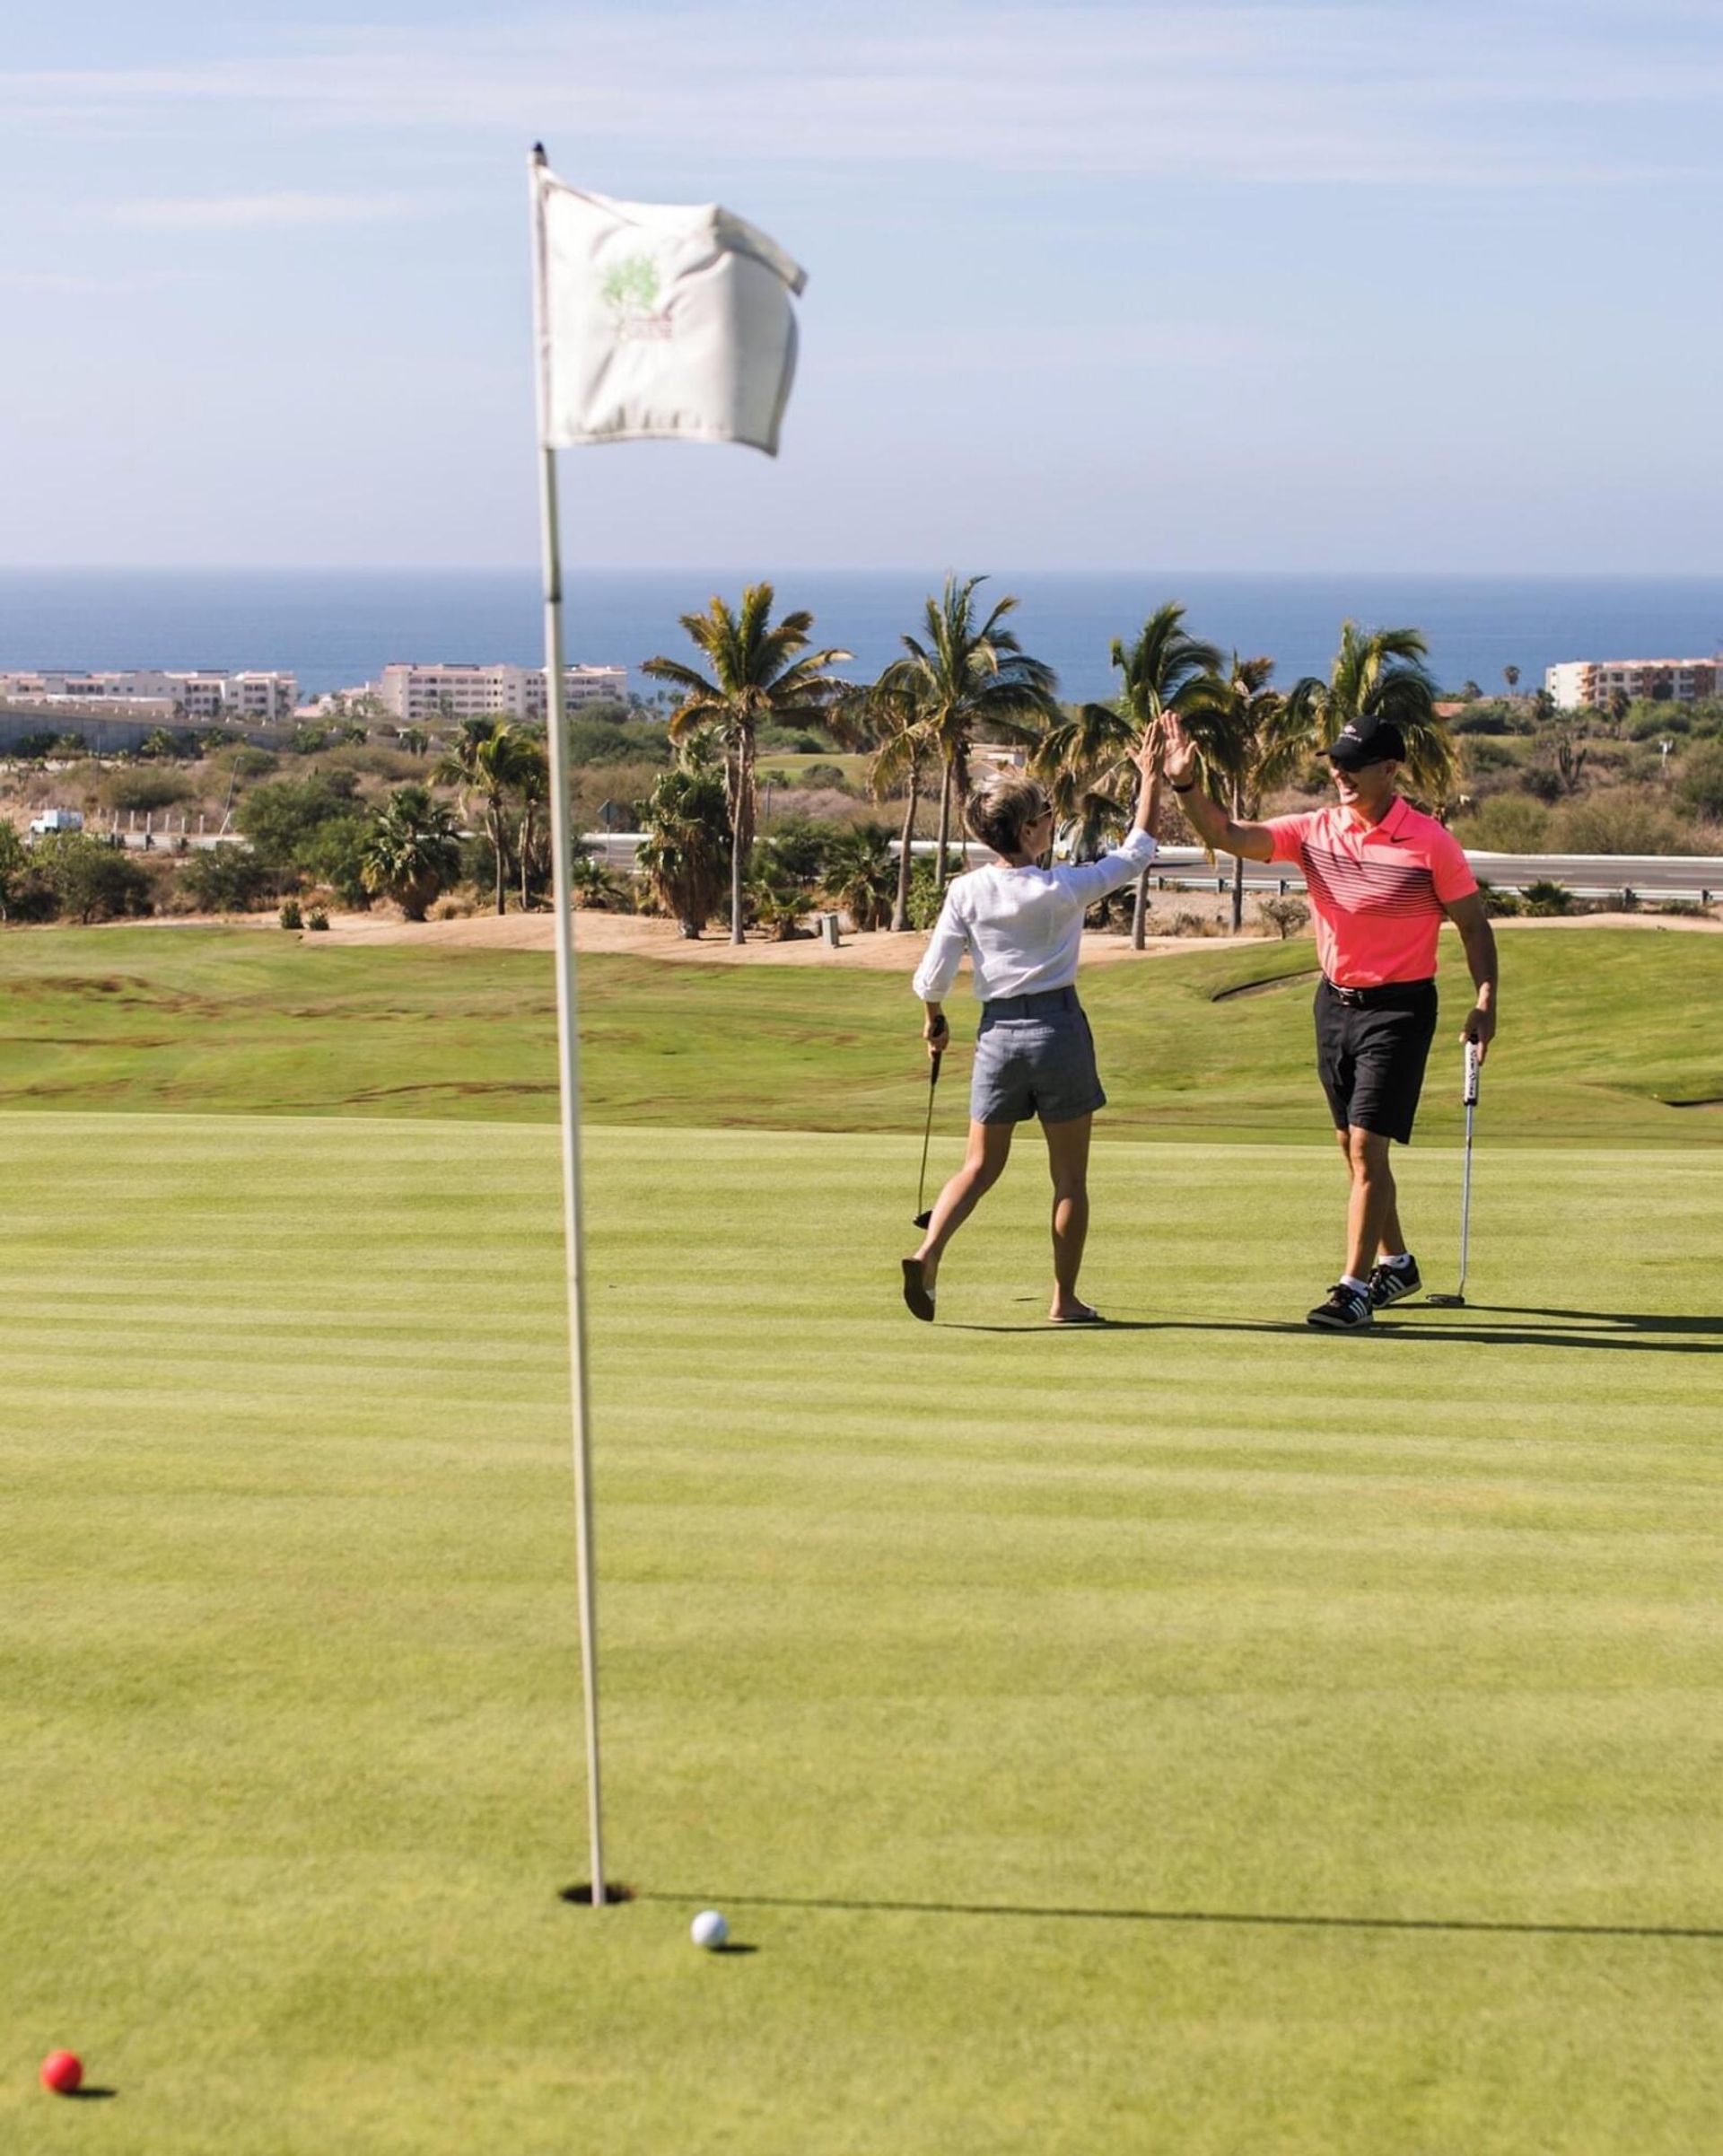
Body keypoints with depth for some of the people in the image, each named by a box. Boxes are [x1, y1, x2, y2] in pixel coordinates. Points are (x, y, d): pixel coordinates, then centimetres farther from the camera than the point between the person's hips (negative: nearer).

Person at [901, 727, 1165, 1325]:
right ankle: (1065, 1299, 11)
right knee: (1069, 1175, 8)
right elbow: (1136, 850, 1)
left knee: (981, 1166, 12)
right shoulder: (1063, 890, -11)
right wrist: (1151, 777, 9)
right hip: (1059, 1026, -3)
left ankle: (928, 1252, -11)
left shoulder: (965, 892, -4)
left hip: (998, 1031, 3)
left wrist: (934, 1023, 18)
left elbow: (933, 976, -2)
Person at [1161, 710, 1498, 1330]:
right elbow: (1228, 836, -7)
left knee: (1367, 1146, -12)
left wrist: (1485, 998, -12)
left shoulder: (1431, 842, -11)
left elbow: (1473, 923, -3)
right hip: (1334, 1001, 6)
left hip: (1398, 1006, -6)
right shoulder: (1314, 831, 0)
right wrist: (1187, 786, -23)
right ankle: (1395, 1263, 32)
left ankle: (1353, 1289, -8)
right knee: (1352, 1145, 14)